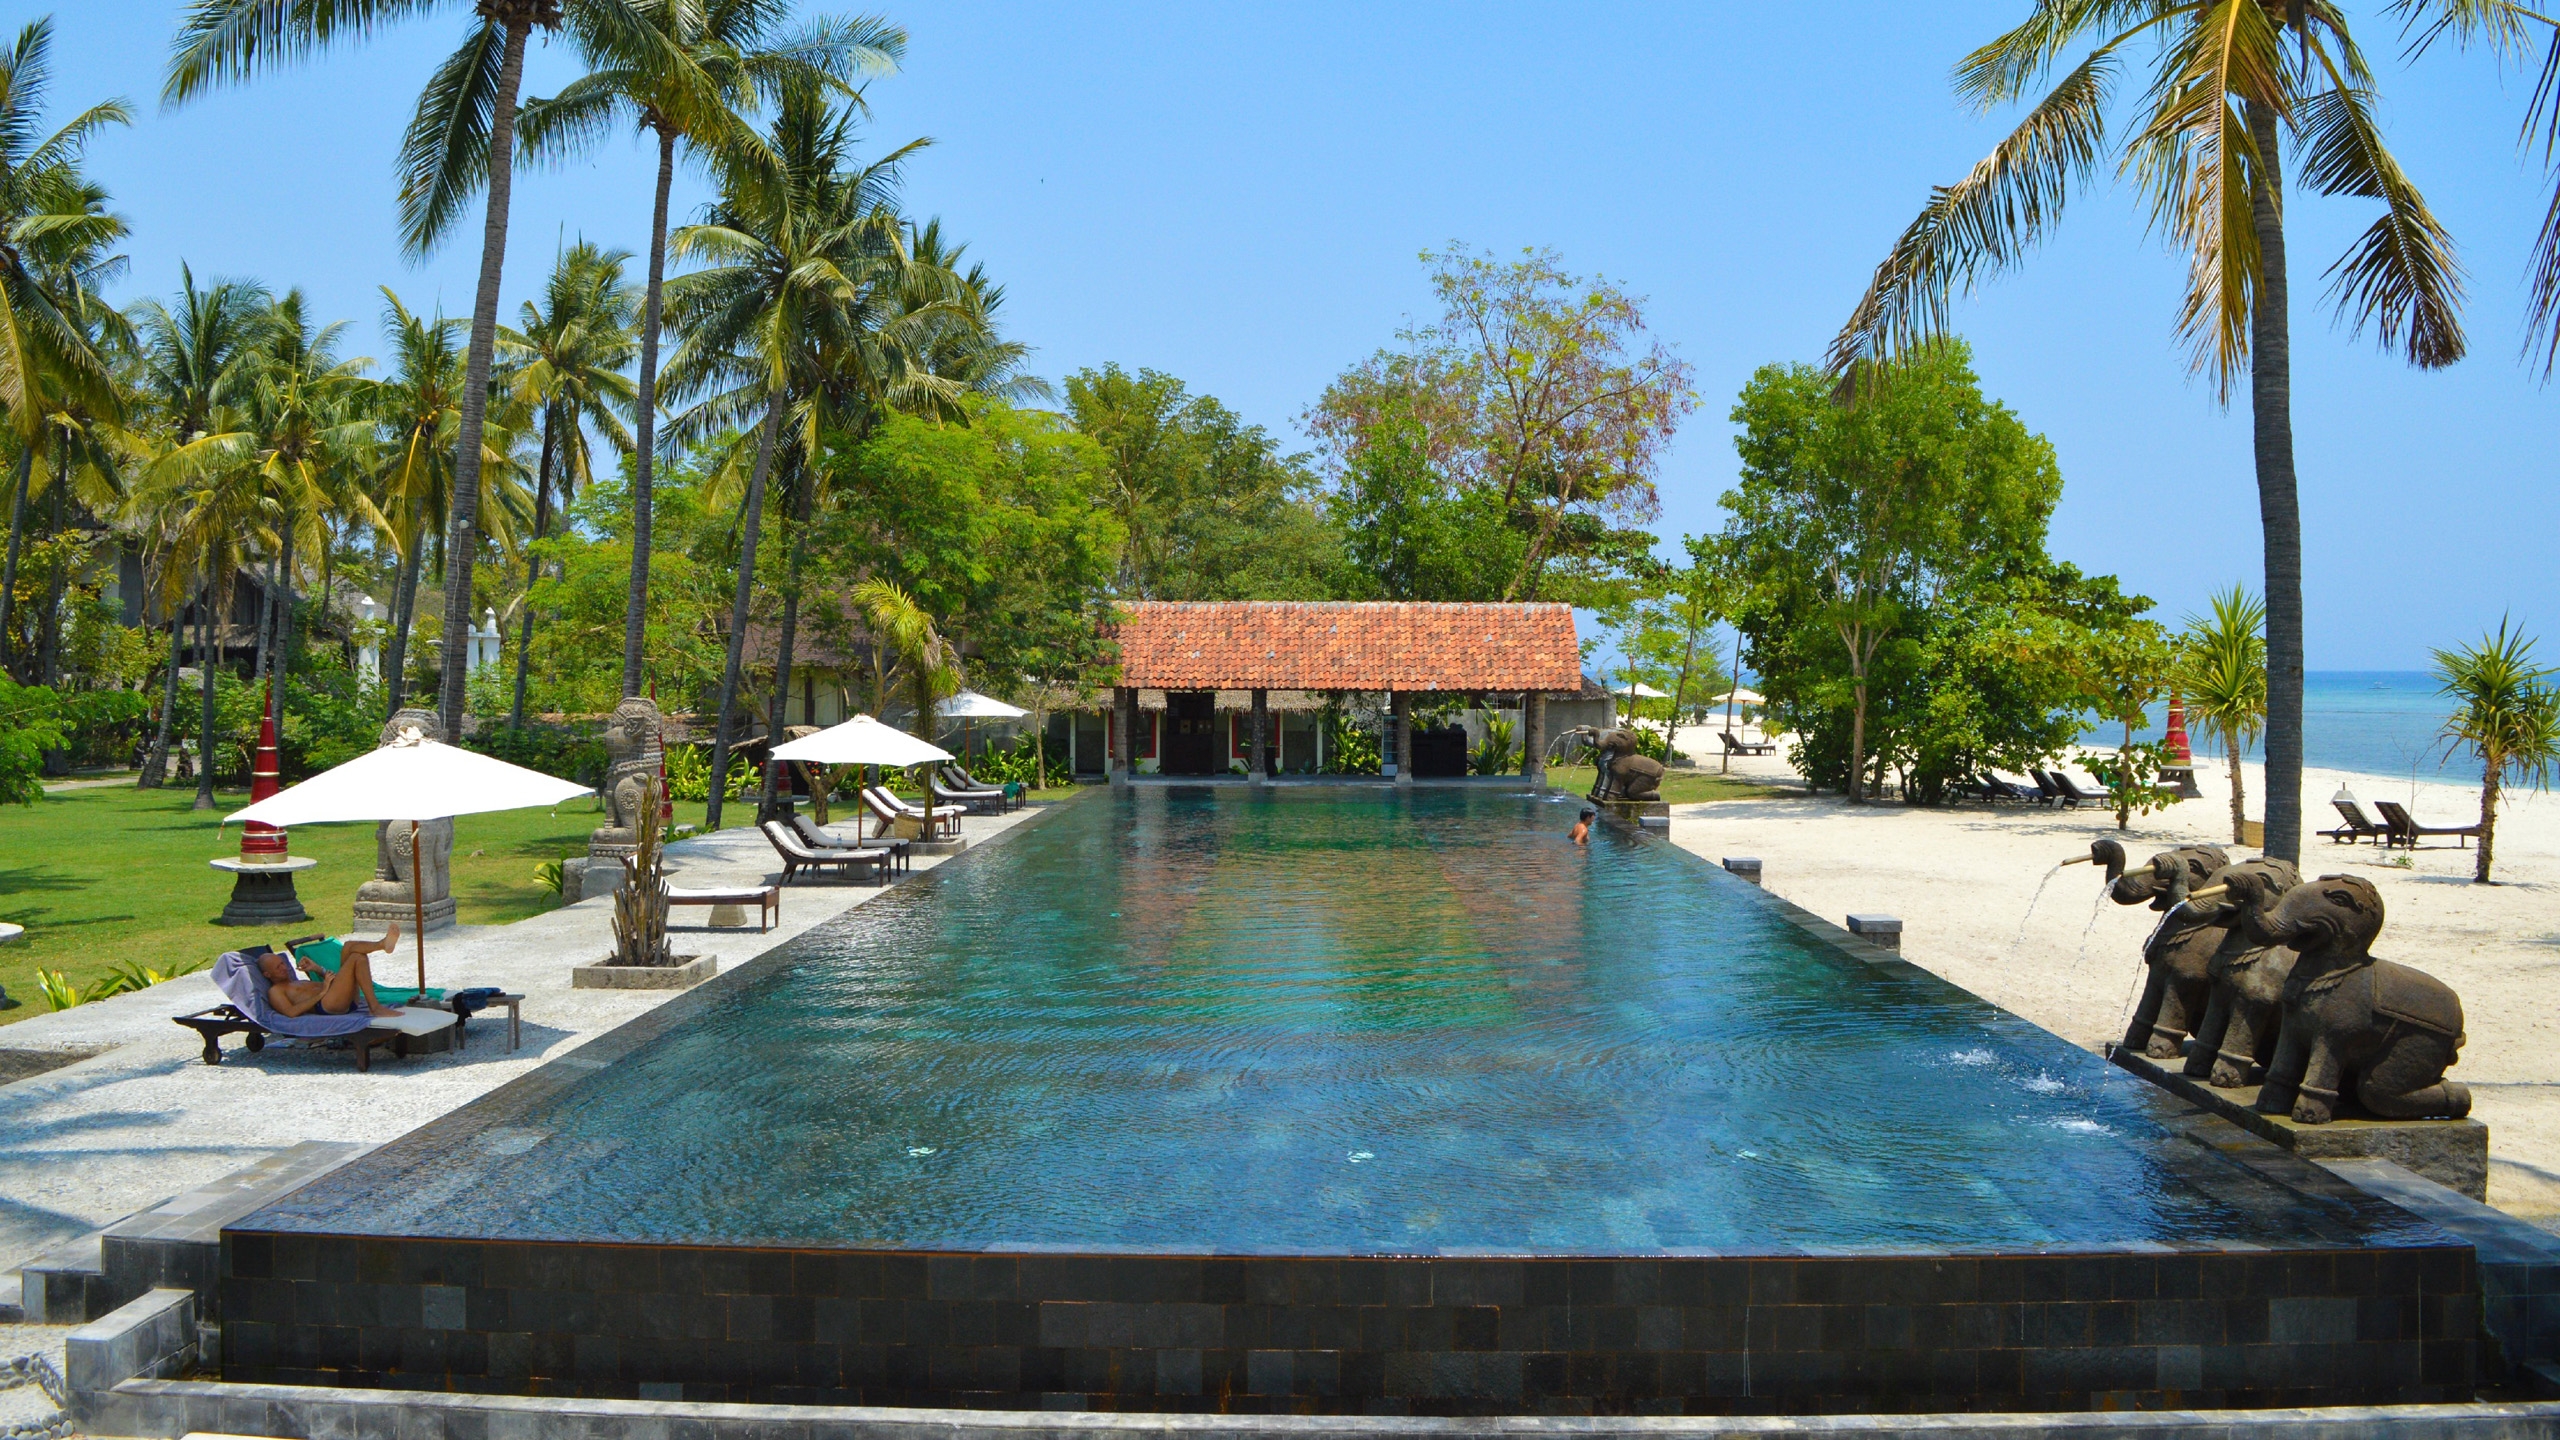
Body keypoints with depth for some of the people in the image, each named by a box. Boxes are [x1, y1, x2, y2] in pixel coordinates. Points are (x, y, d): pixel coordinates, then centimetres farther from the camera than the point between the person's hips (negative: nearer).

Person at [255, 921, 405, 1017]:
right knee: (357, 958, -22)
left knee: (350, 947, 0)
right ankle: (375, 1007, -34)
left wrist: (318, 970, 16)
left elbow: (333, 982, 33)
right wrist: (321, 993, -13)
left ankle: (383, 944, -30)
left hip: (349, 1000, 8)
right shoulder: (275, 991, 13)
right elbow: (291, 1012, -8)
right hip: (326, 1005, -8)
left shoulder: (300, 983, 39)